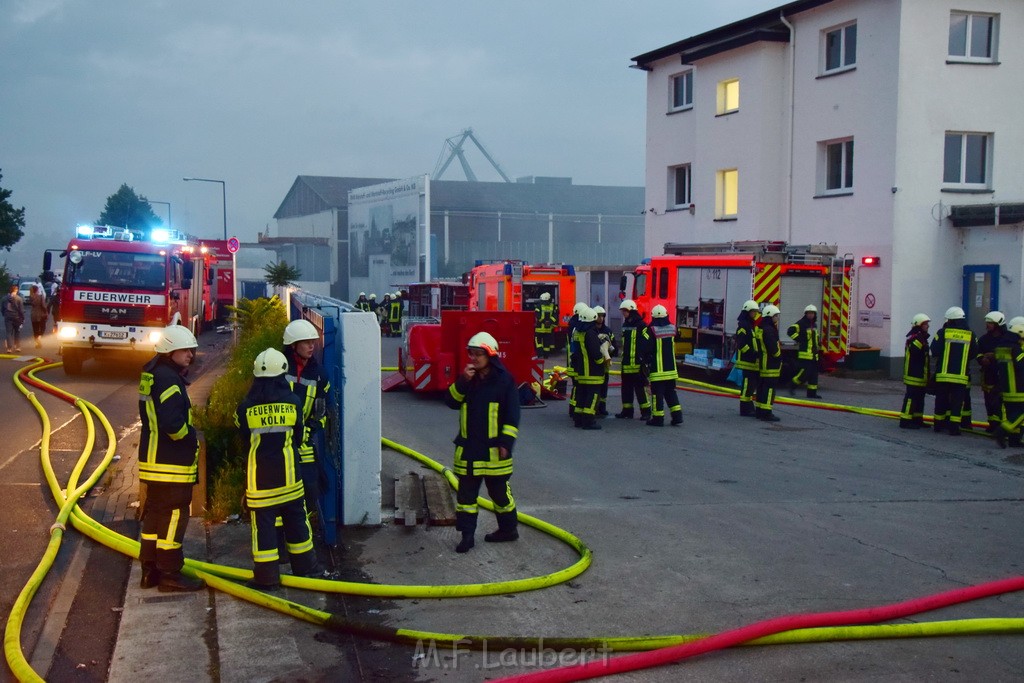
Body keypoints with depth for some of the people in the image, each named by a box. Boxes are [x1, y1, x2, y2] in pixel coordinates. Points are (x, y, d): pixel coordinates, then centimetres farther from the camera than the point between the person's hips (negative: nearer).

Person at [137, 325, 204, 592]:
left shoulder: (153, 375, 14)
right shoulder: (168, 379, -19)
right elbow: (172, 422, -28)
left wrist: (188, 435, 12)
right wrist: (191, 437, -10)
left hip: (154, 460, 11)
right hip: (170, 464, -11)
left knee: (155, 514, 15)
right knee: (173, 516, -4)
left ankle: (150, 570, 23)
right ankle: (170, 574, 2)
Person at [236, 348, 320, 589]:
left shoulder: (246, 407, -7)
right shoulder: (293, 402, -3)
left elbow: (244, 440, 4)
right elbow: (298, 437, 6)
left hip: (259, 473, -2)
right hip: (288, 470, 2)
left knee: (263, 522, 3)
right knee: (295, 517, 15)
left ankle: (267, 576, 4)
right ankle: (305, 567, 25)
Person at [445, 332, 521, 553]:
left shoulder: (504, 380, -8)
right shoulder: (467, 378, 8)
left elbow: (512, 415, -8)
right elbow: (451, 401, 0)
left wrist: (506, 442, -13)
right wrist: (462, 382, -14)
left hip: (493, 449, -5)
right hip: (468, 448, 5)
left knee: (499, 491, 8)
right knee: (466, 492, 5)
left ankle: (509, 529, 24)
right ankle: (467, 534, 11)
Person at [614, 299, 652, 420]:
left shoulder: (641, 326, -10)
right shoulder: (625, 325, 15)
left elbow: (648, 343, -14)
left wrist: (644, 358, -17)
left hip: (637, 364, -8)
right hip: (626, 364, 8)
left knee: (641, 388, -6)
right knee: (626, 388, 11)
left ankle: (646, 412, 0)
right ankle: (627, 411, 19)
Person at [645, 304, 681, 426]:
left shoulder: (651, 330, -14)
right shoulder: (672, 328, 4)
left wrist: (647, 363, -1)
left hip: (657, 369, -5)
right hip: (671, 368, 5)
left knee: (657, 393, 0)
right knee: (670, 392, 15)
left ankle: (658, 418, 1)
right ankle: (677, 415, 11)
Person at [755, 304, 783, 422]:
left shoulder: (761, 329, 15)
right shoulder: (769, 330, -18)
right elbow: (773, 347, -21)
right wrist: (779, 357, -7)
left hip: (763, 363, 11)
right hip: (770, 364, -11)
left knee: (762, 386, 14)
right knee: (769, 387, -9)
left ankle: (759, 410, 20)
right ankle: (766, 413, -10)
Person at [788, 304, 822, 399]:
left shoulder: (814, 325, 18)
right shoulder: (801, 323, -9)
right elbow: (790, 331, -22)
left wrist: (818, 345, 22)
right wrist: (799, 340, -18)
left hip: (814, 354, 8)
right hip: (805, 353, -8)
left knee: (813, 374, 7)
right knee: (805, 372, -14)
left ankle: (812, 393, 11)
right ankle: (793, 386, 6)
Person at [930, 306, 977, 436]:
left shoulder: (943, 332, -6)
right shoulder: (970, 335, 1)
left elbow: (934, 351, -8)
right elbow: (974, 353, 8)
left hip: (943, 374, 0)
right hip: (961, 375, 0)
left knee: (941, 400, 12)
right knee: (957, 401, 3)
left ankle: (939, 424, 21)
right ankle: (954, 427, -3)